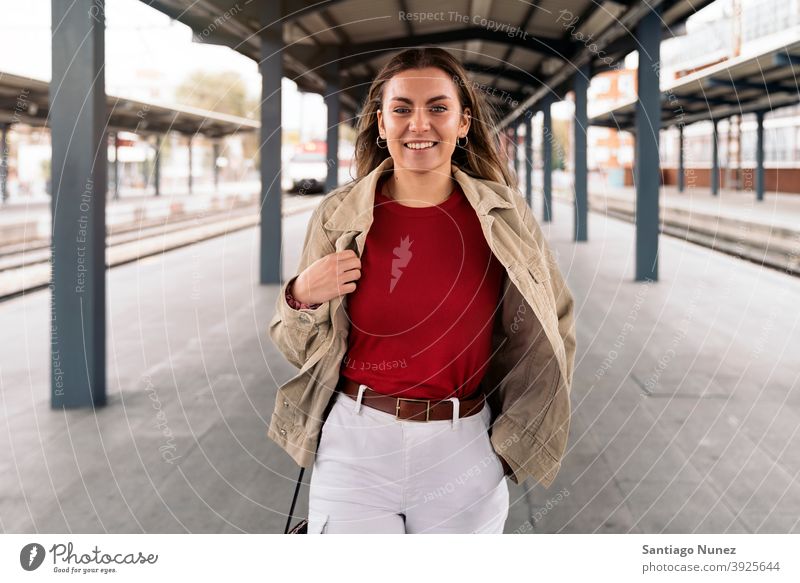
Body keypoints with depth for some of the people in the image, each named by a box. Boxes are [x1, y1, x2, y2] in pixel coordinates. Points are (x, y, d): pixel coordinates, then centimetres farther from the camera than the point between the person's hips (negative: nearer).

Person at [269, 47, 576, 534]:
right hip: (356, 448, 0)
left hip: (464, 452, 0)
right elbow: (300, 349, 8)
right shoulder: (338, 216, -1)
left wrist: (516, 437, 8)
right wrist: (303, 298, -11)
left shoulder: (503, 215, -2)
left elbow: (551, 331, 11)